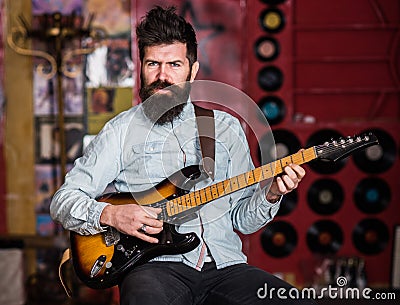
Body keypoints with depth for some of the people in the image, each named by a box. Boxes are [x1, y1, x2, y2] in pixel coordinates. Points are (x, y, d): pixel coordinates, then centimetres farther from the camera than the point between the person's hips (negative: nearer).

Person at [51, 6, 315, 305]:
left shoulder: (227, 127, 17)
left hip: (225, 266, 4)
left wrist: (270, 195, -3)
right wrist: (110, 215, -10)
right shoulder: (122, 131, 9)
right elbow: (63, 199, 7)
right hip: (156, 266, -3)